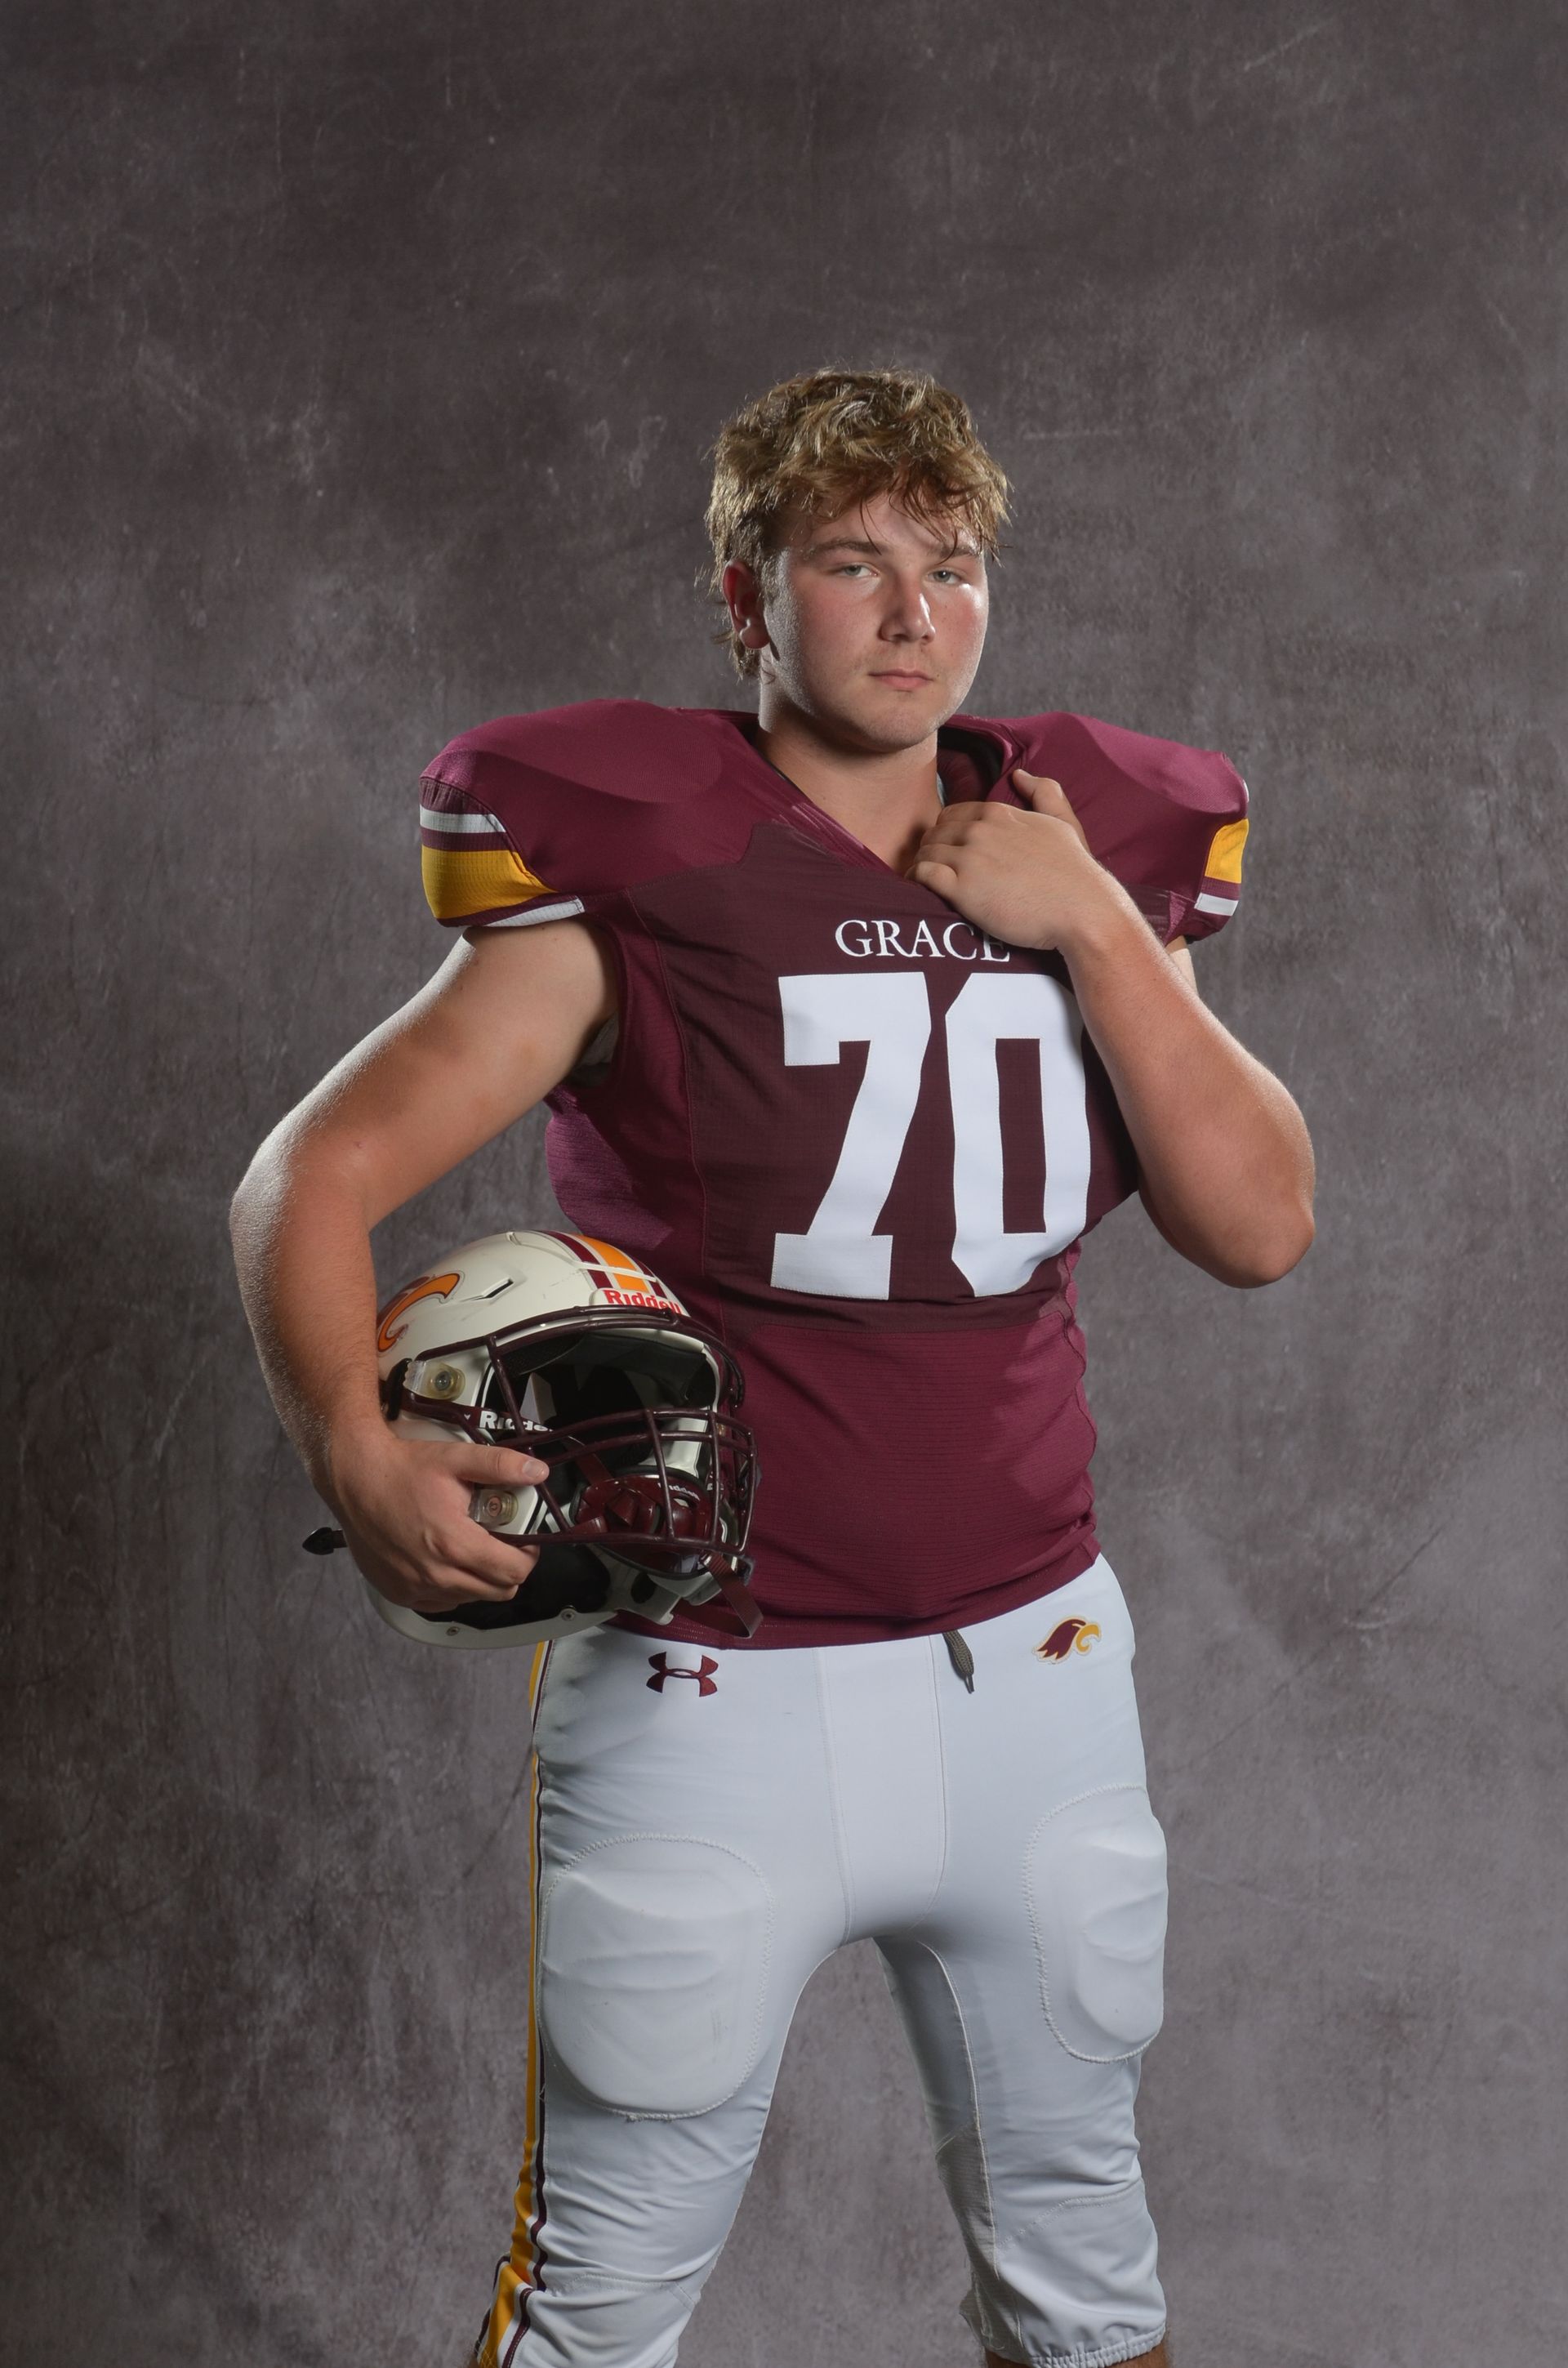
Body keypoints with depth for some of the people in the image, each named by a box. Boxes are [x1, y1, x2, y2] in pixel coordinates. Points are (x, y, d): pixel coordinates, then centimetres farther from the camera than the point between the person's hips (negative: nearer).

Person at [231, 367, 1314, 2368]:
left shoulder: (1086, 857, 5)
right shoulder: (635, 869, -10)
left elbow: (1260, 1225, -2)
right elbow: (311, 1181, -10)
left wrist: (1098, 933, -11)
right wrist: (357, 1456, -25)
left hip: (1035, 1672, 5)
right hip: (716, 1693, -4)